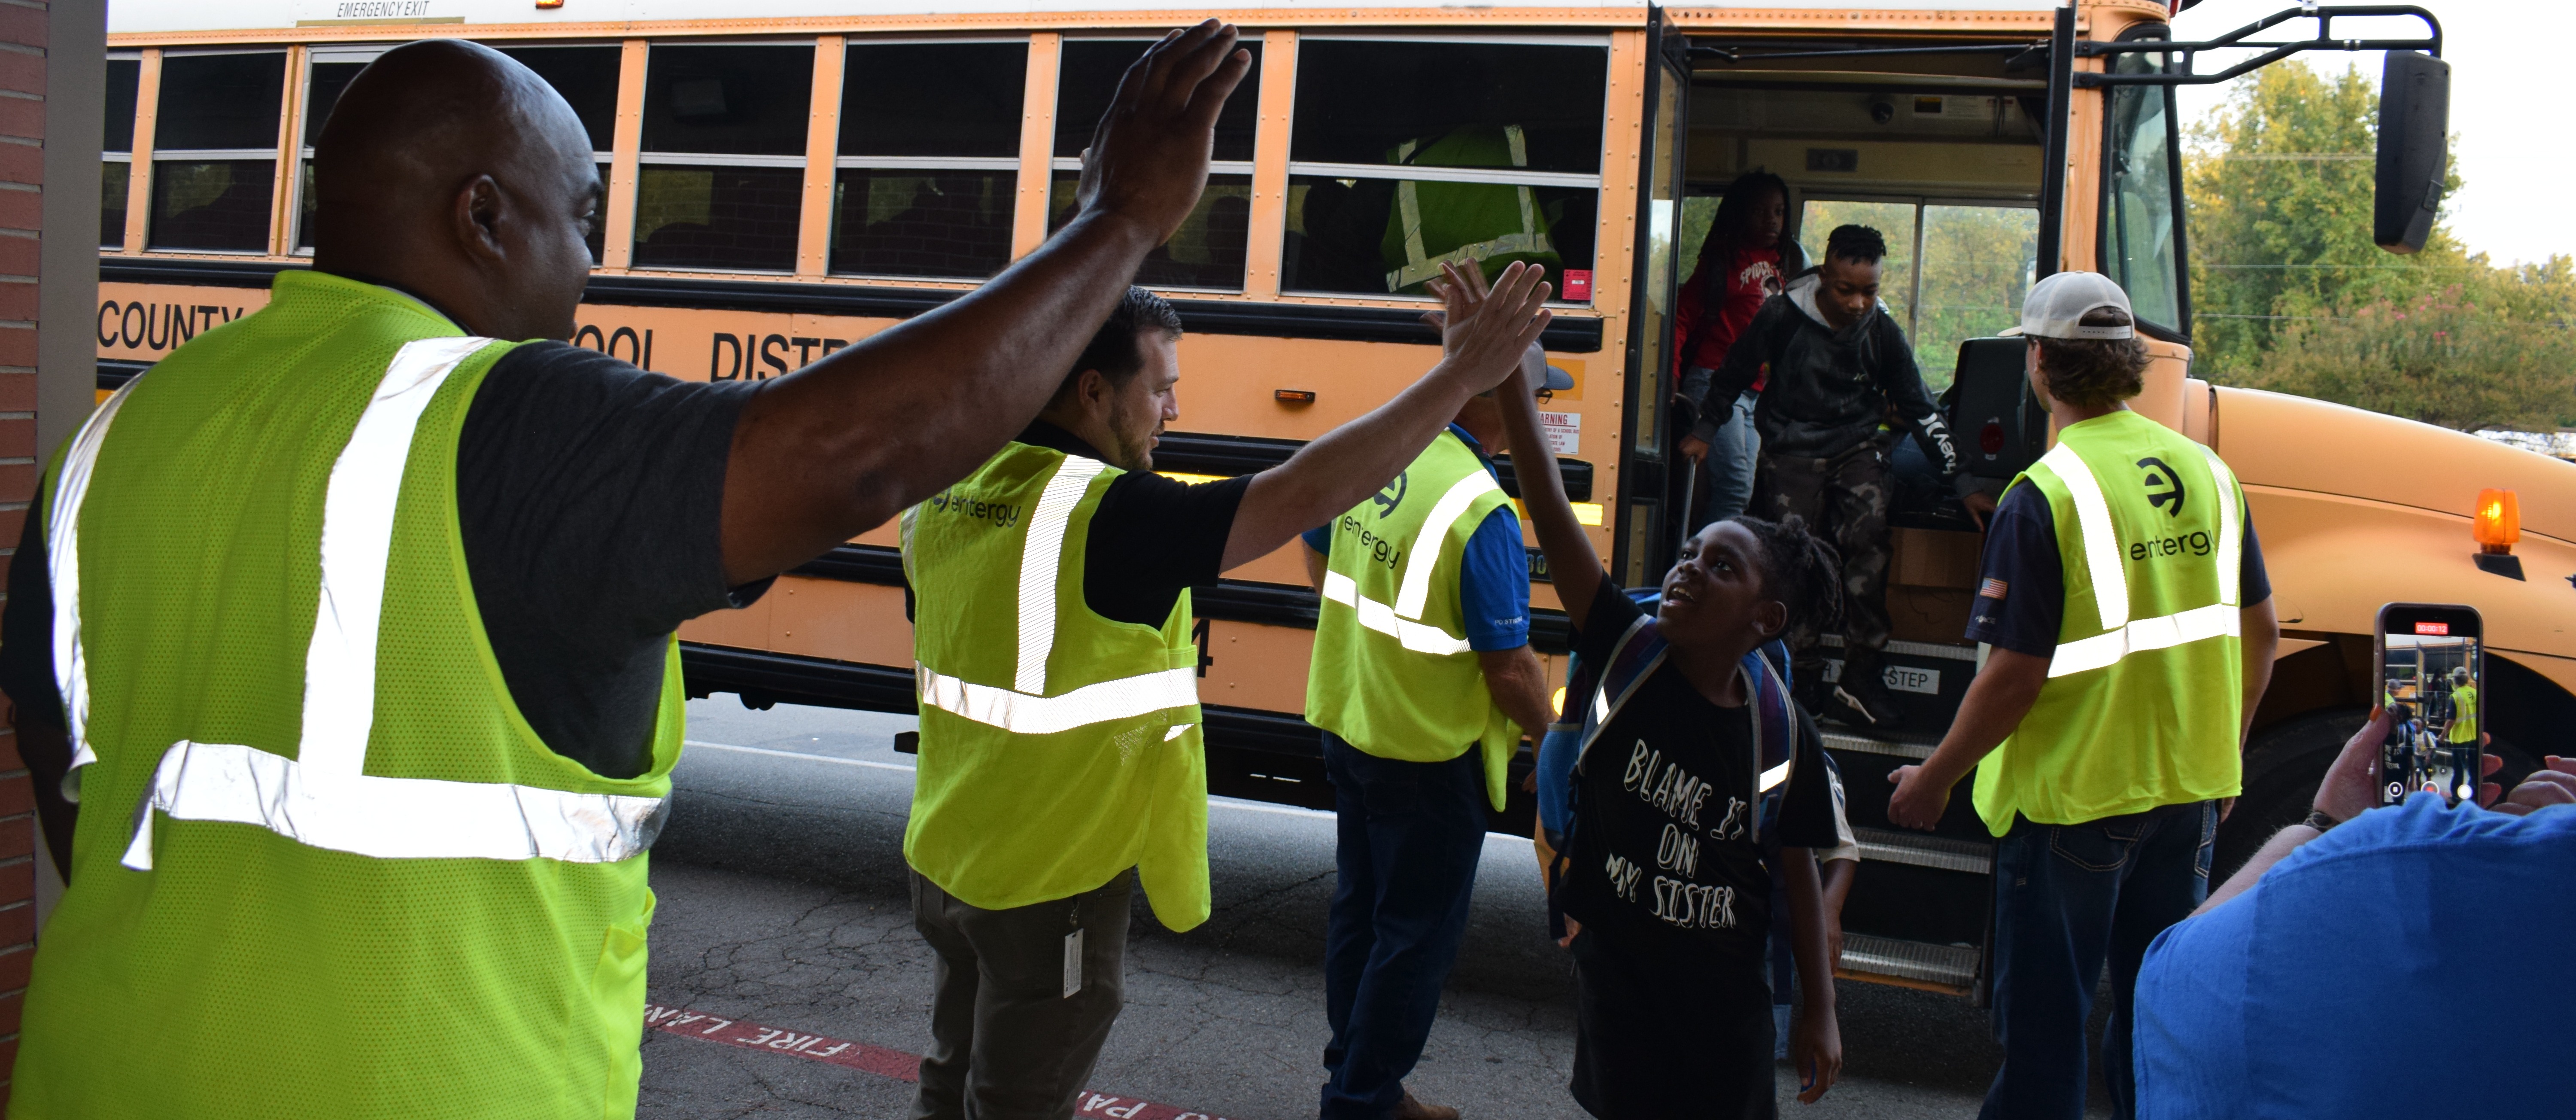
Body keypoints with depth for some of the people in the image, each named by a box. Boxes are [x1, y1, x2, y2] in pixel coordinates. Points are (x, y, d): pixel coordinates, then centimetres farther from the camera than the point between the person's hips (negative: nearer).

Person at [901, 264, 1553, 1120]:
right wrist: (1462, 374, -26)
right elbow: (1308, 490, -29)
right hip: (1048, 891, -7)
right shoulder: (1111, 516, -26)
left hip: (943, 862, 7)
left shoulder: (941, 503, -1)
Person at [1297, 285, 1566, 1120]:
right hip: (1429, 754, -8)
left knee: (1359, 909, 20)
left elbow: (1319, 562, 14)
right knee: (1418, 934, 8)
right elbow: (1511, 672, -22)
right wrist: (1550, 734, -3)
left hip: (1347, 723, 8)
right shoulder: (1481, 512, -25)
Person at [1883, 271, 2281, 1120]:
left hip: (2072, 800, -6)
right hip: (2190, 792, 6)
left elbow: (2015, 676, -20)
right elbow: (2258, 634, 9)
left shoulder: (2045, 497, -19)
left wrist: (1933, 780, -7)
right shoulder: (2207, 471, 1)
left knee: (2044, 1020, 8)